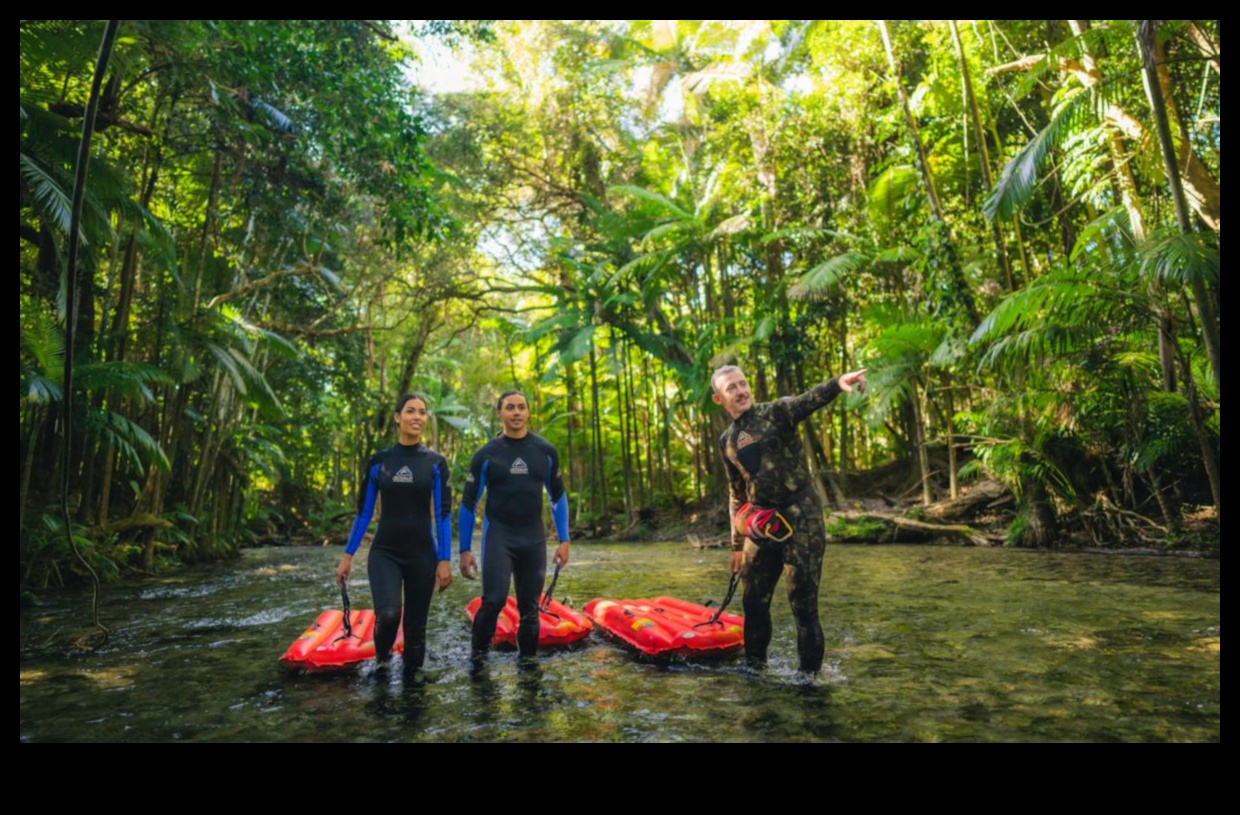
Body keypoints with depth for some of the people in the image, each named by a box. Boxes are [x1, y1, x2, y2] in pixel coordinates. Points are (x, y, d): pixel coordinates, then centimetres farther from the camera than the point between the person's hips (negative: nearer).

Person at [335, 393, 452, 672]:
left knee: (415, 627, 6)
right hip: (384, 552, 0)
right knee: (388, 614, -21)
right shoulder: (378, 461, 1)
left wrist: (445, 560, -8)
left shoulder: (435, 462, -1)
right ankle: (382, 657, 12)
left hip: (422, 554, 0)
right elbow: (364, 511, 6)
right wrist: (348, 555, 3)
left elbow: (443, 515, -2)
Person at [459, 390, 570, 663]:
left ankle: (527, 660, 25)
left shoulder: (546, 452, 2)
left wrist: (564, 540, 5)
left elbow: (558, 497, 11)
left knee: (530, 608, 9)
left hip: (534, 539, 3)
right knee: (494, 599, -18)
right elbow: (468, 503, 2)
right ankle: (478, 653, 5)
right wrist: (465, 549, -1)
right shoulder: (486, 455, -4)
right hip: (498, 536, -2)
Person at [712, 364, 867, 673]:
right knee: (754, 599, 14)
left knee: (803, 599, -2)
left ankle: (810, 672, 12)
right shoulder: (727, 441, 11)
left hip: (800, 514, -5)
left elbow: (809, 399, -27)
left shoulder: (777, 412, -4)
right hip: (761, 524, 6)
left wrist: (838, 383, -48)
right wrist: (737, 543, 18)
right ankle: (754, 665, 33)